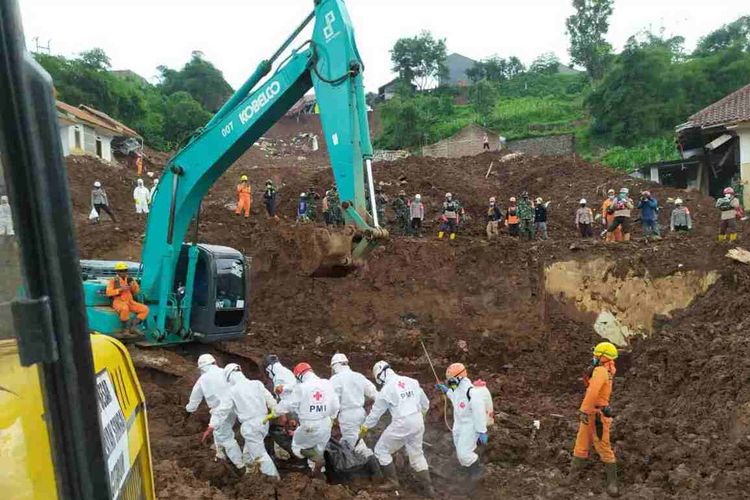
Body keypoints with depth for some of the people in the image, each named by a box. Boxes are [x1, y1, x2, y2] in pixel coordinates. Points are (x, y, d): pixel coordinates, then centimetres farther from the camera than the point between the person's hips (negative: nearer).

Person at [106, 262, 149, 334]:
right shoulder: (113, 281, 1)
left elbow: (136, 291, 6)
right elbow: (109, 293, -12)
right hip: (119, 303, -5)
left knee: (145, 309, -17)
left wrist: (134, 283, -14)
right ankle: (128, 326, -18)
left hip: (130, 303, 5)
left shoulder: (129, 279, 12)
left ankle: (133, 326, -18)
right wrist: (121, 289, -23)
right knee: (125, 308, -40)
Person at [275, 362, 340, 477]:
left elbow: (287, 405, -6)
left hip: (309, 427, -4)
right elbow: (335, 406, 4)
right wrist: (331, 418, 22)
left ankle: (317, 458, -6)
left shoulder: (301, 387, -15)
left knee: (297, 447, 18)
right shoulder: (328, 384, -3)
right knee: (319, 449, 23)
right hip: (325, 426, 5)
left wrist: (276, 411, 14)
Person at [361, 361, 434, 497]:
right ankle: (428, 488, 21)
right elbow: (425, 404, 13)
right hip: (418, 422, 6)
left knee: (381, 450, 13)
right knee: (417, 454, 20)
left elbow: (375, 413, 2)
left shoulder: (385, 390, -9)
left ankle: (392, 481, 17)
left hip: (401, 425, -6)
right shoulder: (411, 381, 5)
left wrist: (364, 428, 17)